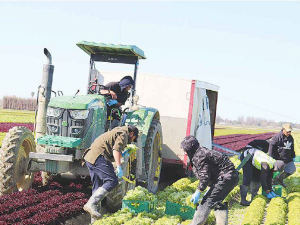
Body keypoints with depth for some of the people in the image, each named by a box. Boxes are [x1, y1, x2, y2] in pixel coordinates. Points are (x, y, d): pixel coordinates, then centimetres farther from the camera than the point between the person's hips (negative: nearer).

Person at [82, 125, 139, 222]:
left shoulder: (117, 132, 31)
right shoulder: (123, 134, 0)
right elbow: (116, 149, -16)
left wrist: (122, 155, 48)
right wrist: (119, 167, -21)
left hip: (90, 157, 10)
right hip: (98, 157, -10)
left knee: (97, 186, 10)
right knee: (112, 181, -15)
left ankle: (94, 218, 7)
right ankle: (91, 204, -27)